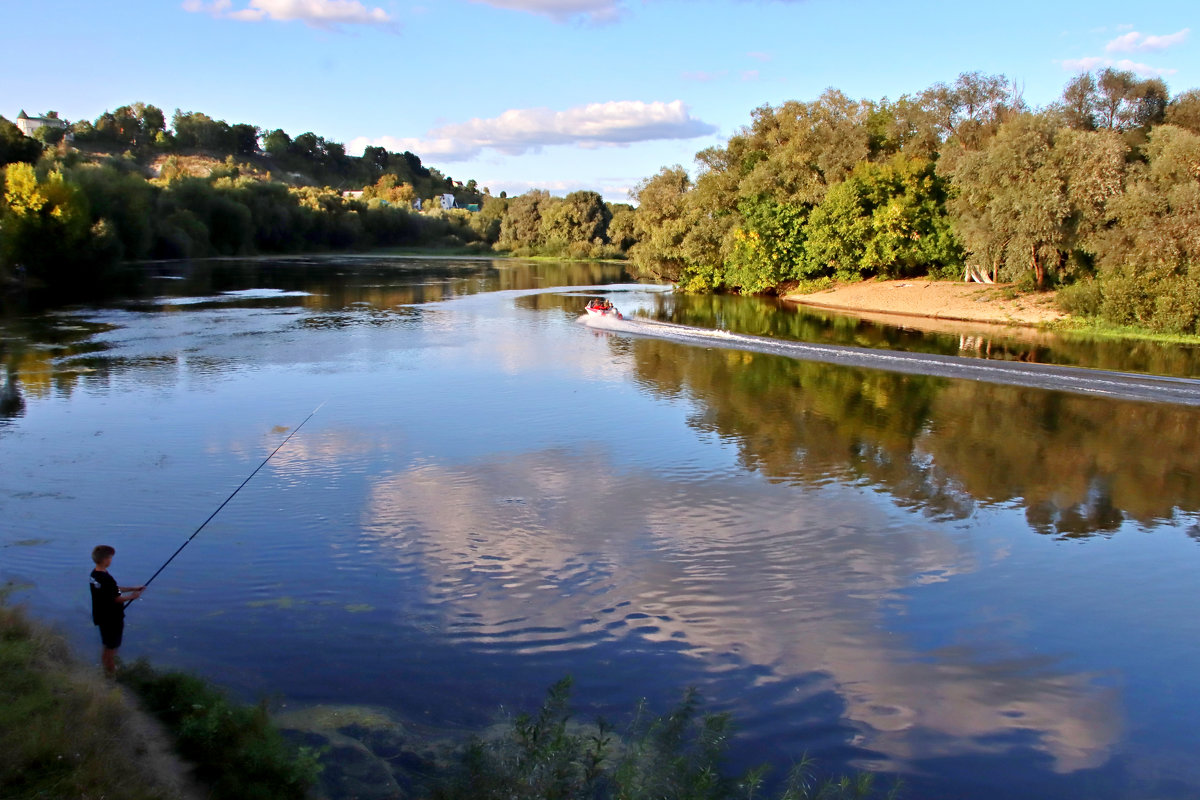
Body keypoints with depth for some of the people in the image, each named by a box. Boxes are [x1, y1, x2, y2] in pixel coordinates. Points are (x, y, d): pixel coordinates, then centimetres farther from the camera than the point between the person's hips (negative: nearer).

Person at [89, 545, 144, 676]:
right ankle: (112, 672, 21)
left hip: (101, 616, 9)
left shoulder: (94, 574, 0)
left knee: (106, 645, 24)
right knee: (111, 647, 8)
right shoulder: (107, 579, -29)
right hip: (112, 619, -9)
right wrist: (132, 596, -5)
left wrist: (132, 588, 11)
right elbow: (117, 599, -21)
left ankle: (106, 668, 38)